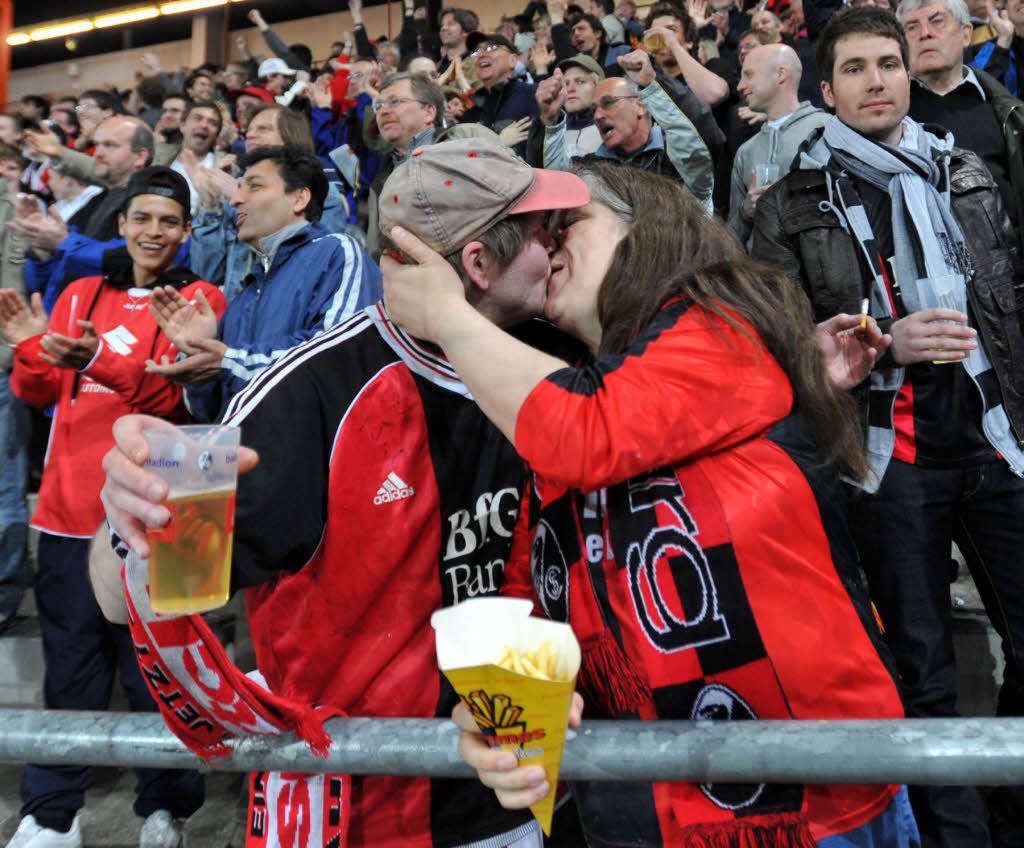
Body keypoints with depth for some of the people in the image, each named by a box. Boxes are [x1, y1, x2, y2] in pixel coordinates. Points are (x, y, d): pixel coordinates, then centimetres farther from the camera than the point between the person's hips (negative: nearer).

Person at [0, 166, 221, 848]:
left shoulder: (199, 298, 2)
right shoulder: (81, 294, 15)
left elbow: (174, 396, -12)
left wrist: (98, 360, -27)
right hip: (70, 505, 4)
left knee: (152, 665, 4)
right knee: (70, 662, 11)